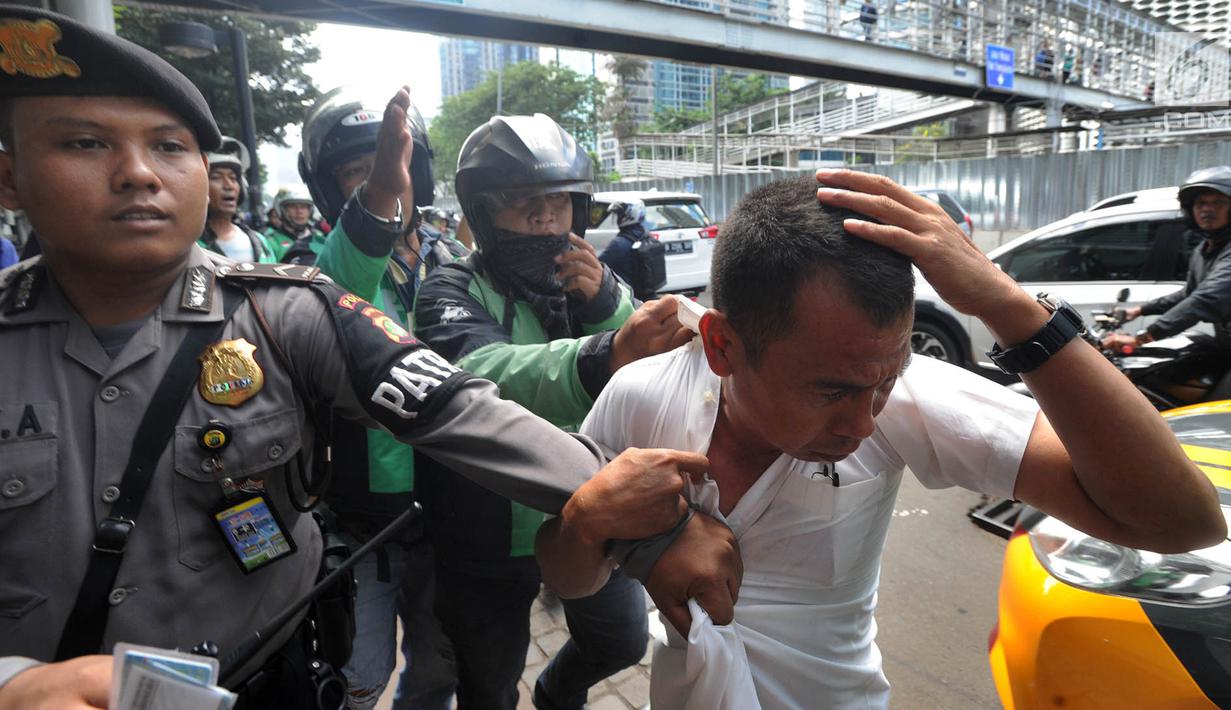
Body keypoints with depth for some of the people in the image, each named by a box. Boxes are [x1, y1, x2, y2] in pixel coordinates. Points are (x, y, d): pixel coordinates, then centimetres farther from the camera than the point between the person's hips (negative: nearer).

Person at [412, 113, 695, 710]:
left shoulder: (594, 279, 1)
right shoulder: (454, 291, -15)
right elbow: (483, 373, -38)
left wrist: (605, 301, -21)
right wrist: (606, 355, -57)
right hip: (492, 539, -3)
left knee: (623, 643, 21)